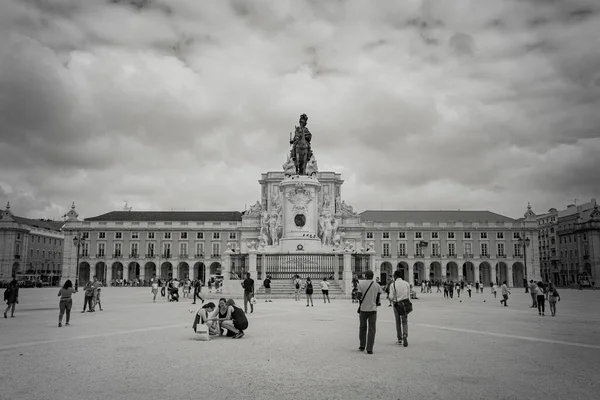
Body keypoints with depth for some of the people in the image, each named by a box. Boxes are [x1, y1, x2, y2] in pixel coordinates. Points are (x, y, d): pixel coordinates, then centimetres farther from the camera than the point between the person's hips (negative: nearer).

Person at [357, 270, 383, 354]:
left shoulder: (361, 284, -3)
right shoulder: (376, 285, -1)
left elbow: (359, 296, -7)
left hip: (363, 309, 1)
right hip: (373, 309, -1)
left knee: (362, 327, 18)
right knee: (371, 329, 3)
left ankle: (362, 346, 23)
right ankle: (369, 349, -1)